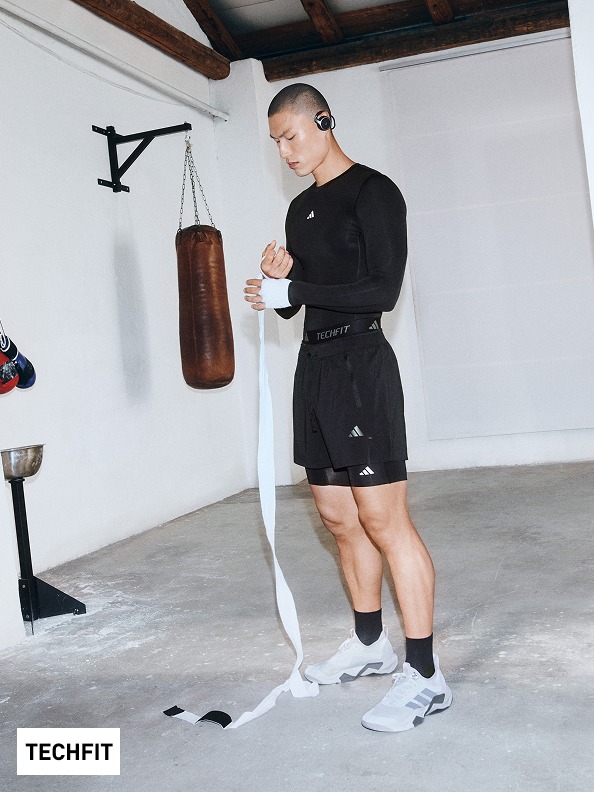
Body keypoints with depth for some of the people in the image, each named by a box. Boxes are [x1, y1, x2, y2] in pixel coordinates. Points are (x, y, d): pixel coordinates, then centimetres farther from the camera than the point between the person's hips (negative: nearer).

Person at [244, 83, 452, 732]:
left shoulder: (373, 192, -5)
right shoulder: (300, 209, 19)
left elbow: (382, 290, -14)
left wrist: (294, 290, -17)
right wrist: (278, 277, -2)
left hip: (360, 362, -8)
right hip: (313, 363, 8)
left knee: (383, 520, -9)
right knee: (339, 518, 11)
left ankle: (424, 675, -2)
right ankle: (370, 644, 25)